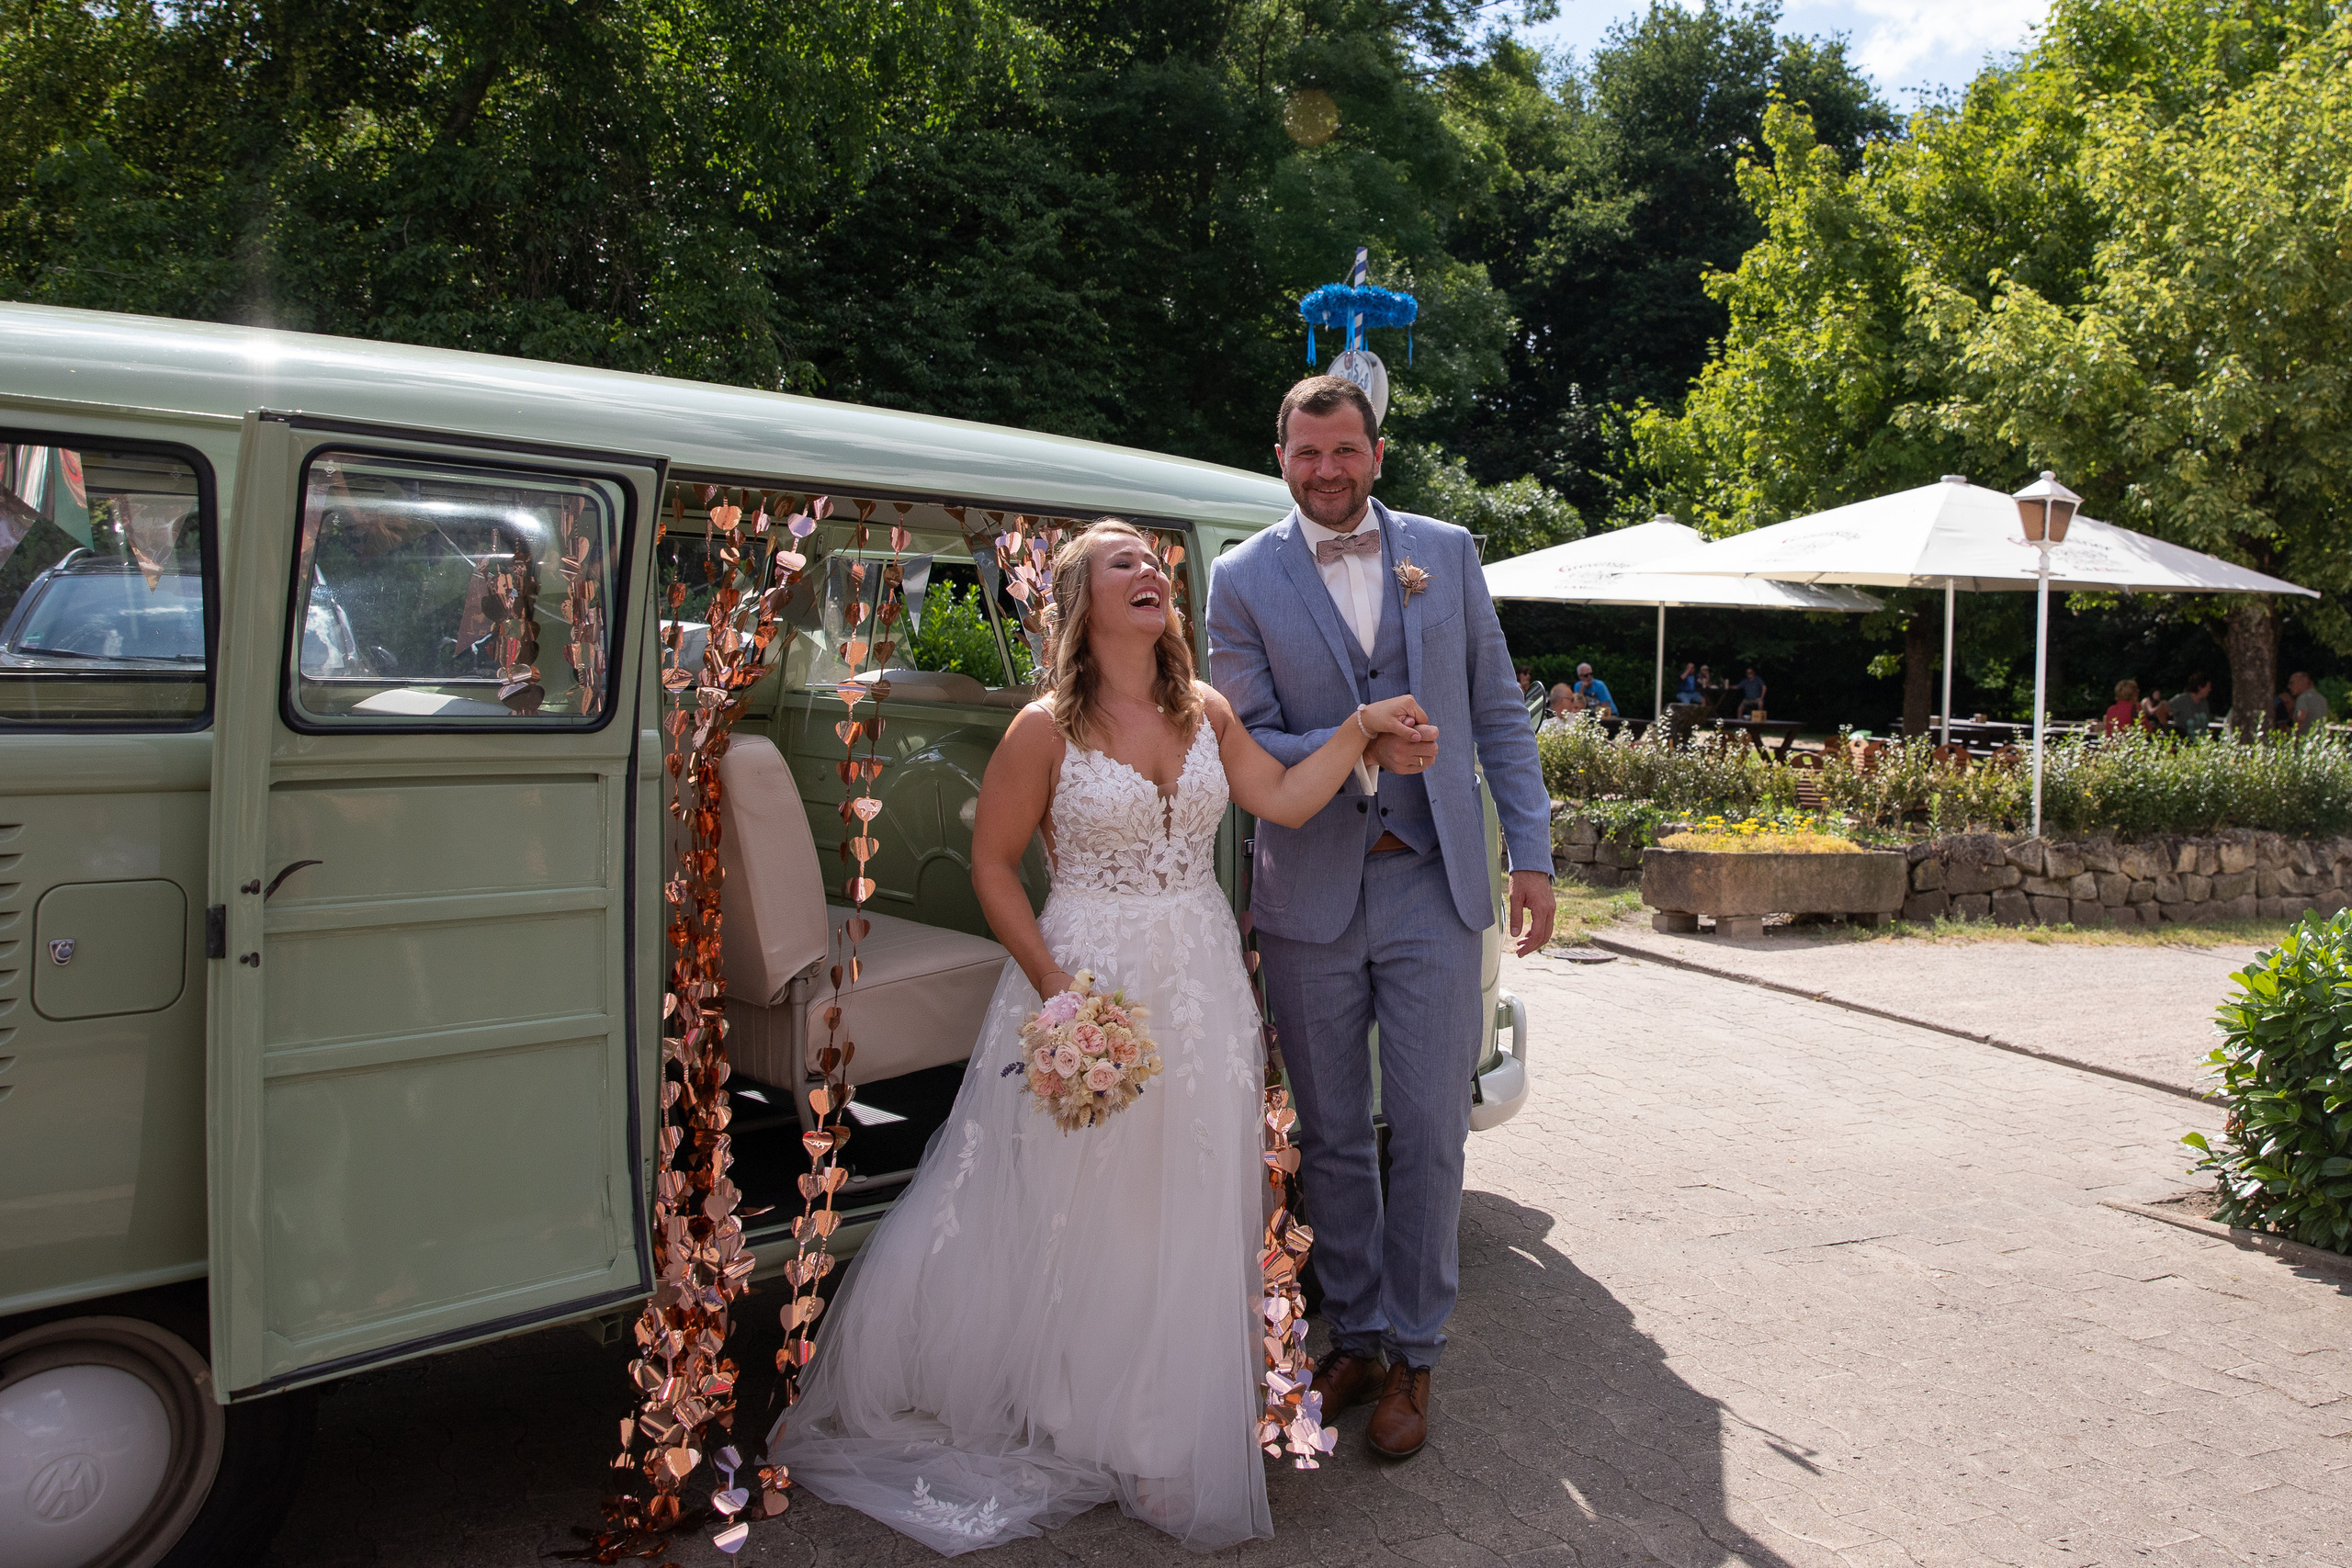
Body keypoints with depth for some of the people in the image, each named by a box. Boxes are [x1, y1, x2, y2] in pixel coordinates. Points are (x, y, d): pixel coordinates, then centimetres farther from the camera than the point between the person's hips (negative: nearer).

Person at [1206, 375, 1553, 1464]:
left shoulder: (1447, 553, 6)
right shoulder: (1243, 579, 1)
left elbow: (1497, 714, 8)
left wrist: (1532, 853, 1)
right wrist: (1358, 749, -19)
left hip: (1431, 886, 1)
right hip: (1310, 895, 0)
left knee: (1429, 1132, 3)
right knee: (1333, 1135, 12)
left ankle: (1410, 1353, 20)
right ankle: (1354, 1333, 30)